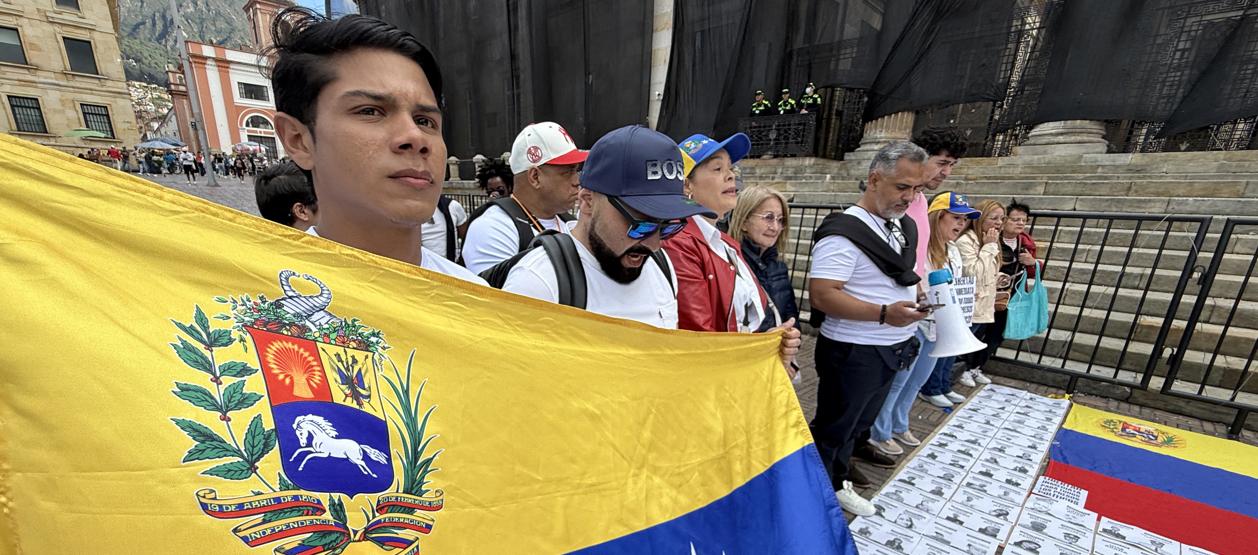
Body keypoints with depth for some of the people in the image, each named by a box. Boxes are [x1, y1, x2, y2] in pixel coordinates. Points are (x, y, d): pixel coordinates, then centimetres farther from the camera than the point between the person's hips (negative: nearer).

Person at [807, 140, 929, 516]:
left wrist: (918, 295, 4)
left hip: (892, 350, 9)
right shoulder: (844, 232, -21)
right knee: (834, 429, 7)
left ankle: (837, 481, 44)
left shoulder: (904, 227, 8)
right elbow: (821, 295, -28)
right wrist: (883, 313, -31)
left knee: (859, 422, 23)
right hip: (853, 353, -9)